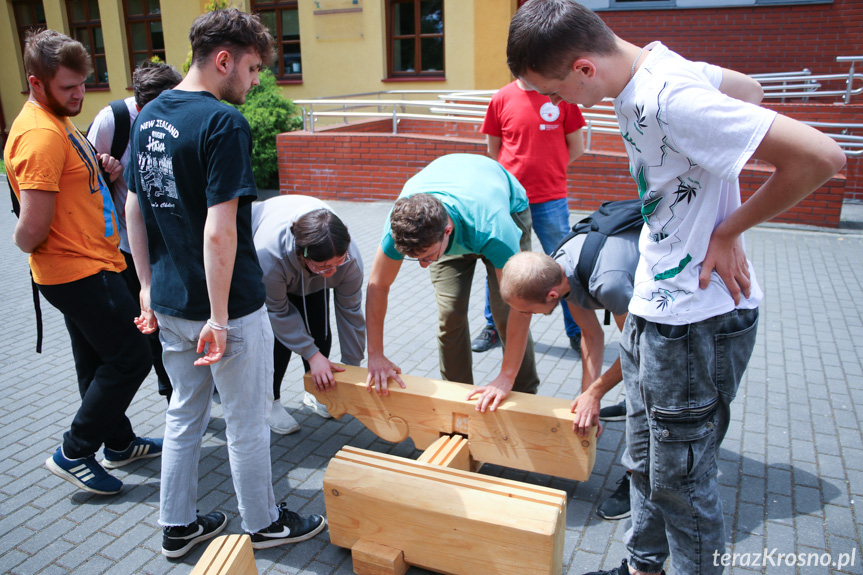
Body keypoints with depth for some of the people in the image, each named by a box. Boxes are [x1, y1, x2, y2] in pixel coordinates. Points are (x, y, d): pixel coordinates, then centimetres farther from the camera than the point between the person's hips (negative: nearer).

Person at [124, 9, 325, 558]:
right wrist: (219, 318, -20)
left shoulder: (148, 116, 6)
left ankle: (178, 526, 36)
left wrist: (149, 286, 17)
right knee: (247, 425, 11)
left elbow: (134, 209, 11)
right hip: (227, 306, -7)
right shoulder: (224, 123, -20)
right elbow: (219, 232, -25)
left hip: (169, 303, 8)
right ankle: (264, 523, 31)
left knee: (184, 417, 22)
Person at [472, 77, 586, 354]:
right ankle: (493, 326, 30)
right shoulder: (501, 98, 2)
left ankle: (577, 332, 22)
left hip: (551, 200, -1)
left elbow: (576, 147, 5)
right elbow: (493, 149, 10)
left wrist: (549, 171, 5)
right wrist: (521, 169, 3)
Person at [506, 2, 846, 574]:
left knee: (680, 480, 6)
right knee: (644, 460, 23)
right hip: (654, 308, 10)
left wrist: (726, 232, -13)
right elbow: (745, 88, 15)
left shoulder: (669, 99, -26)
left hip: (698, 323, -9)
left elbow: (821, 156, -27)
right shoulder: (650, 63, 2)